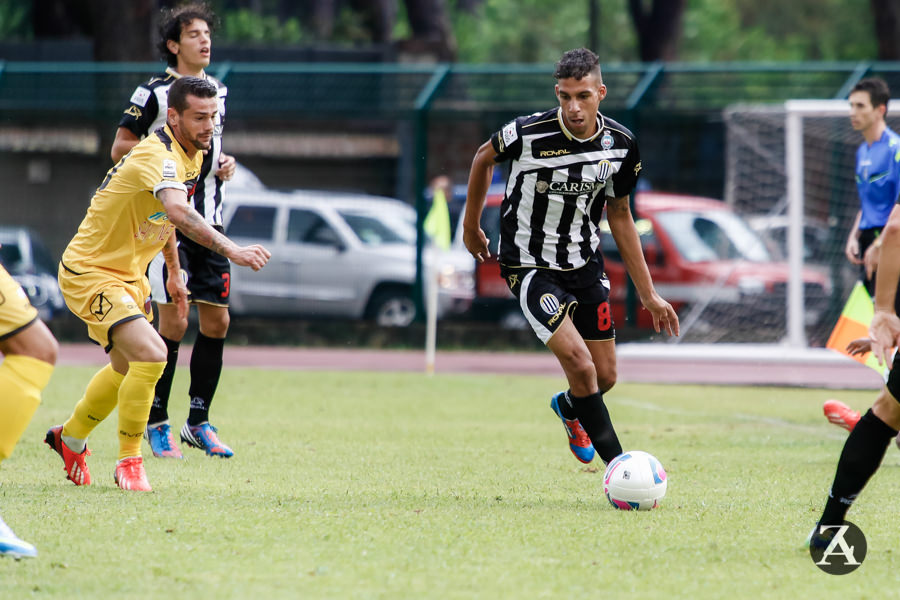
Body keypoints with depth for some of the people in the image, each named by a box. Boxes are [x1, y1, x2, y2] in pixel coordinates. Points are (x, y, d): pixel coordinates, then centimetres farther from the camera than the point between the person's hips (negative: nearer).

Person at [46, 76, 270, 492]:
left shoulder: (191, 154, 3)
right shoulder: (158, 156, -29)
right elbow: (179, 213, -49)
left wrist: (174, 271, 23)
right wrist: (231, 251, -60)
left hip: (129, 275, 10)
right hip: (89, 274, -10)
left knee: (128, 368, 24)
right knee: (151, 354, -26)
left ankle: (70, 438, 48)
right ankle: (129, 461, -12)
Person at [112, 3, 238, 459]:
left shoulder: (216, 90, 14)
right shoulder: (153, 93, -6)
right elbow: (119, 148, -3)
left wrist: (224, 162, 6)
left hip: (208, 222, 6)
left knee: (216, 320, 4)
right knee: (174, 321, -10)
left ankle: (198, 421, 14)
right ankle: (156, 422, 2)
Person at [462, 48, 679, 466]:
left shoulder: (620, 145, -8)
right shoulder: (529, 133, -21)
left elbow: (619, 215, 6)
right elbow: (484, 157, 1)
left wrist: (648, 294, 7)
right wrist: (471, 224, 12)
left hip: (585, 265, 5)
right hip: (529, 267, -5)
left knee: (604, 377, 9)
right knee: (579, 363, -20)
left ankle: (568, 408, 45)